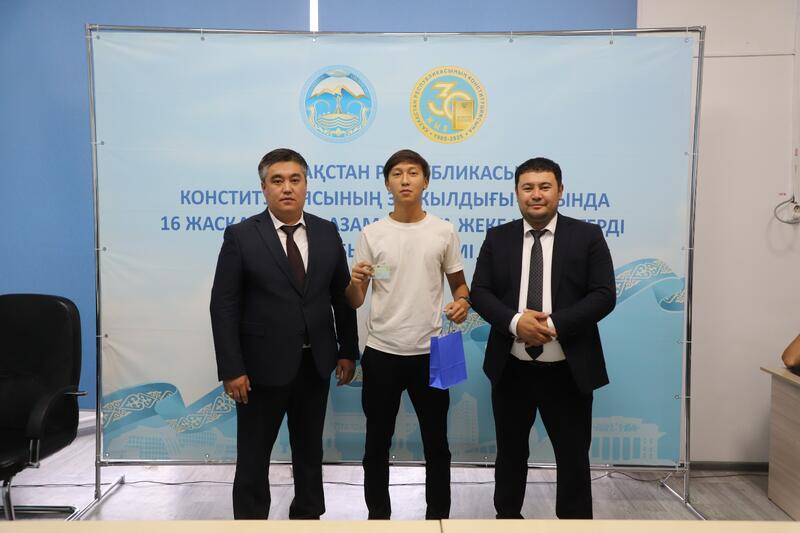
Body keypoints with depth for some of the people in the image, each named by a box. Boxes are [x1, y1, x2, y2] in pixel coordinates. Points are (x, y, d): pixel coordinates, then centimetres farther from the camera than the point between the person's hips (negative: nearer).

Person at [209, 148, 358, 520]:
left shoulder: (327, 233, 3)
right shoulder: (241, 236, -8)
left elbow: (342, 297, 8)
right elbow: (223, 307, -10)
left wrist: (347, 351, 5)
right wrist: (232, 368, -14)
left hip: (315, 363, 4)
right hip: (263, 365, -3)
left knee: (309, 447, 19)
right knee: (254, 453, 11)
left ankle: (308, 515, 37)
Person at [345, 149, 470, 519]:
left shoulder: (444, 232, 0)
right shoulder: (371, 234, -1)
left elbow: (458, 283, 10)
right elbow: (355, 302, 1)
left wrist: (463, 302, -13)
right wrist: (354, 282, -22)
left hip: (429, 352, 0)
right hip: (381, 352, 0)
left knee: (436, 443, 11)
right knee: (377, 443, 13)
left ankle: (438, 516, 29)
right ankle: (378, 515, 30)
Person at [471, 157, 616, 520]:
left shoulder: (588, 236, -2)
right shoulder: (497, 238, 4)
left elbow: (604, 295, -8)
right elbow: (479, 293, 0)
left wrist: (555, 324, -20)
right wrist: (515, 321, -19)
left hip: (567, 370, -2)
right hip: (511, 369, 2)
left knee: (573, 456, 9)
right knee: (510, 451, 18)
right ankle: (507, 516, 37)